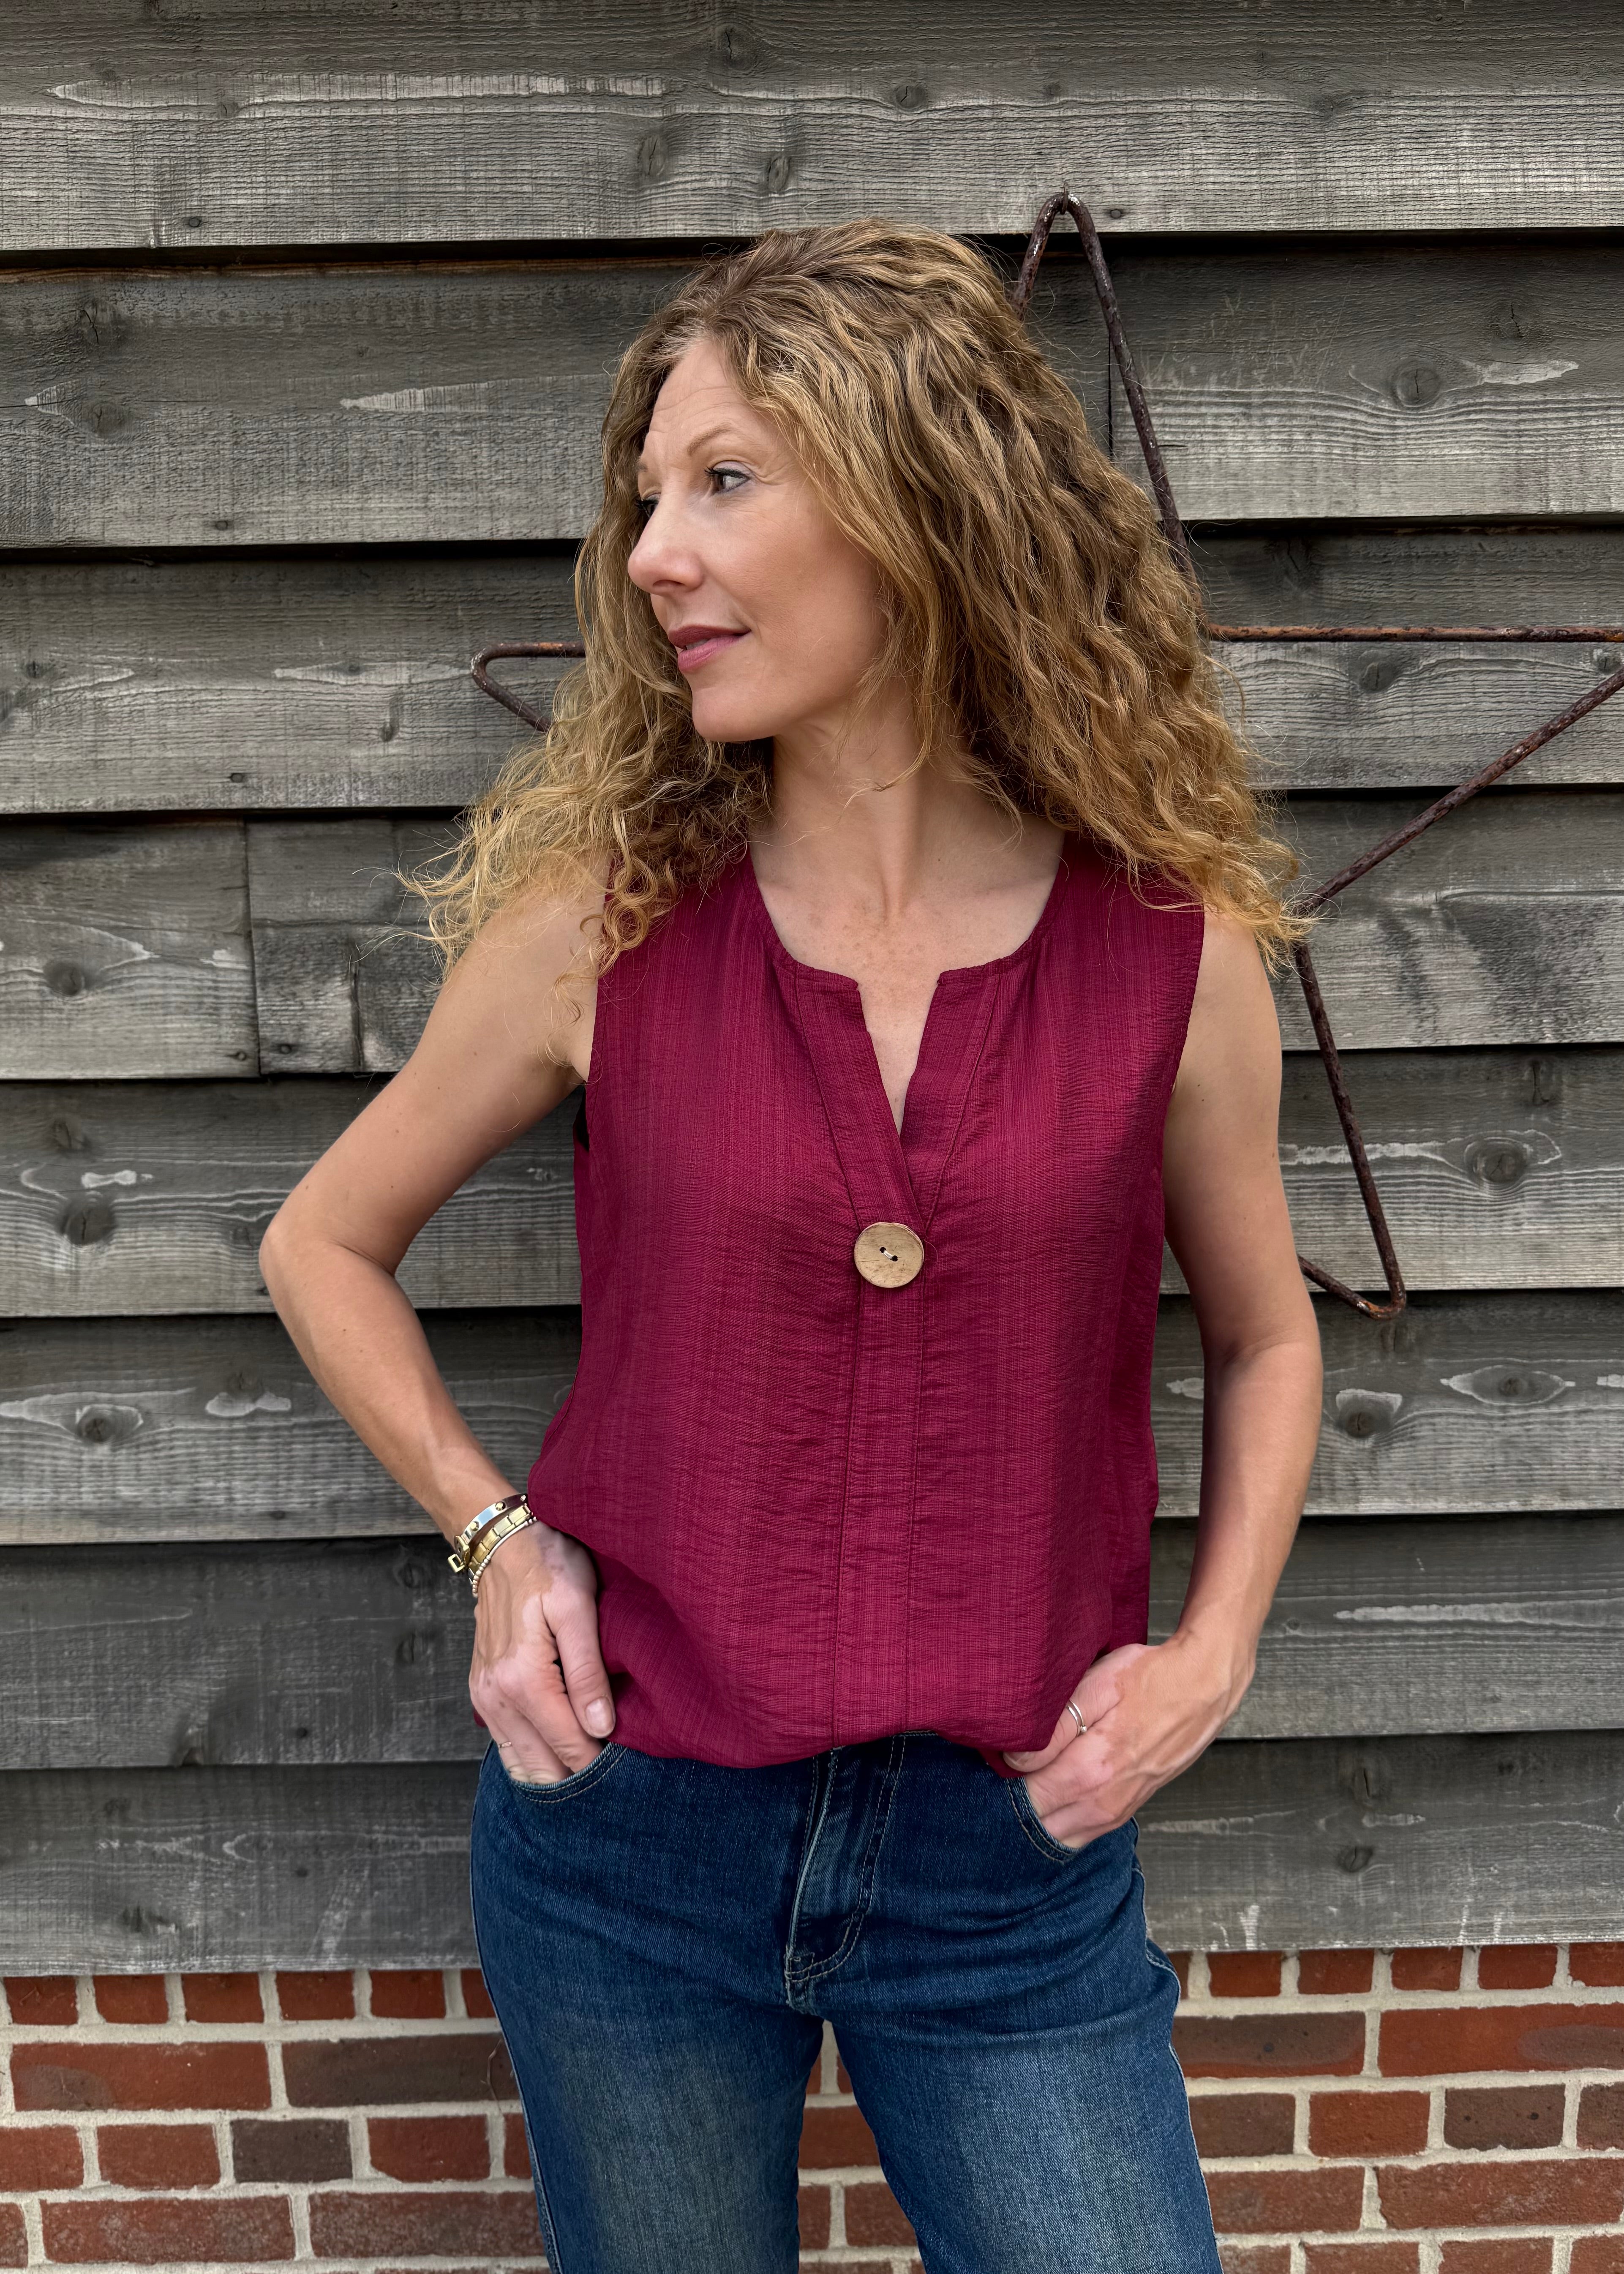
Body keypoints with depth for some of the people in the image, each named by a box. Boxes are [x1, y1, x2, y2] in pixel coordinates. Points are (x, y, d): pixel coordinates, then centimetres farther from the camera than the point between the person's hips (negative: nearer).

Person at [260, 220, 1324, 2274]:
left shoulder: (1178, 952, -8)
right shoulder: (604, 926, -9)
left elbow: (1263, 1336, 8)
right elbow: (324, 1245, 6)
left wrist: (1209, 1649, -4)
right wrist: (494, 1533, -4)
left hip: (1014, 1866, 0)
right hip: (629, 1837, 1)